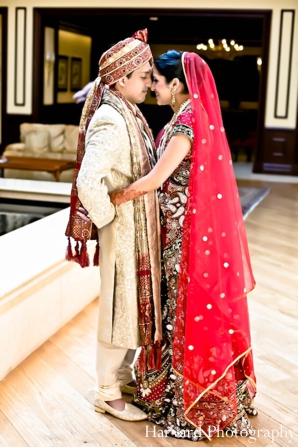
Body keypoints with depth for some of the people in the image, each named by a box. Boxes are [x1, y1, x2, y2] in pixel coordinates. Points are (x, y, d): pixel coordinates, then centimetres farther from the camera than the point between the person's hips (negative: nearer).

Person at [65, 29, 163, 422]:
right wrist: (108, 219, -19)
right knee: (120, 308, 4)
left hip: (140, 229, 9)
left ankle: (124, 374, 38)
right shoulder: (109, 122, -23)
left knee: (136, 302, 20)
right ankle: (107, 393, 21)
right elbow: (89, 183, -34)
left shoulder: (128, 113, 8)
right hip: (123, 230, -9)